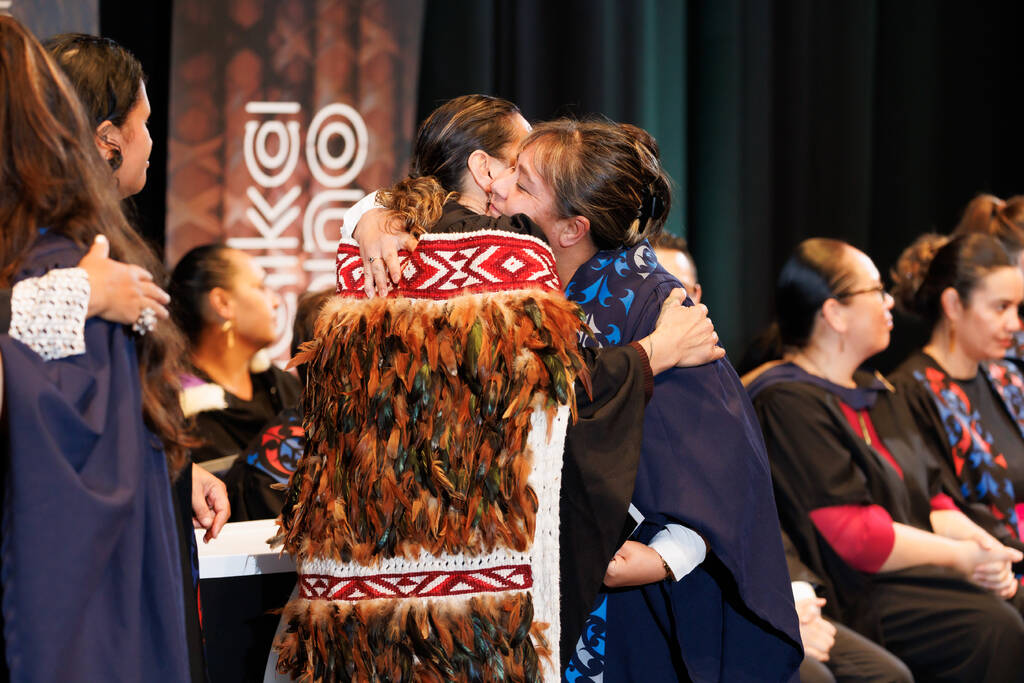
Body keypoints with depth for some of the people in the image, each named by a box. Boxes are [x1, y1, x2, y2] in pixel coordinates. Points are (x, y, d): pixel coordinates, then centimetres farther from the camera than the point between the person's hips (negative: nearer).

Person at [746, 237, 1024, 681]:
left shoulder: (878, 395, 23)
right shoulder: (788, 403, -9)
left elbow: (932, 502, 19)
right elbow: (851, 535, -15)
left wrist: (982, 545, -2)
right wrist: (958, 556, -11)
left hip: (918, 574, 9)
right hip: (854, 595, -9)